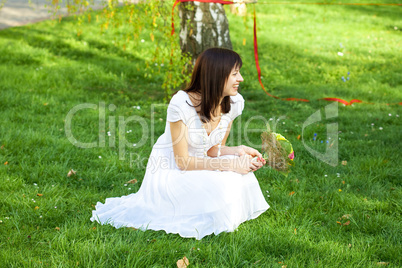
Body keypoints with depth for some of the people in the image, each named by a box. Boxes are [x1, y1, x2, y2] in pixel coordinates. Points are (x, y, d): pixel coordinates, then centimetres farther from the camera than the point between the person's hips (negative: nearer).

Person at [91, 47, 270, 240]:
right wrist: (230, 164, -29)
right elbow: (182, 161, -23)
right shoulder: (181, 104, -26)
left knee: (242, 178, -21)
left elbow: (213, 150, 2)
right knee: (218, 189, -30)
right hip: (170, 171, -6)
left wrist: (239, 151, -19)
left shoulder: (234, 102, -8)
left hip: (198, 166, 6)